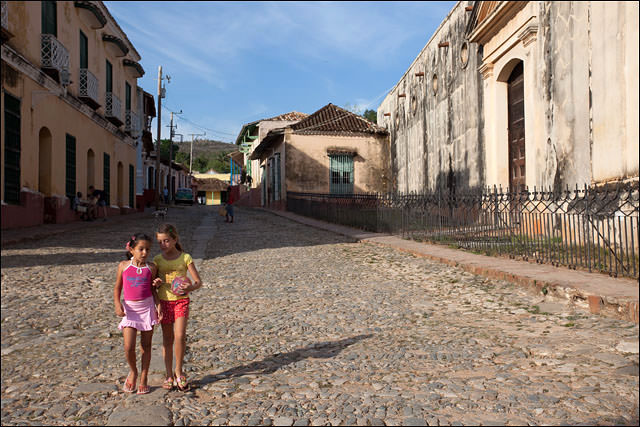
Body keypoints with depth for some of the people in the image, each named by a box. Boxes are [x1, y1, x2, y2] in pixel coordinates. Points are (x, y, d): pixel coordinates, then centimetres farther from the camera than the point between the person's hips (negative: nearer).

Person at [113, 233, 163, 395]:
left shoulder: (151, 267, -1)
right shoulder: (123, 265, -1)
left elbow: (153, 289, 7)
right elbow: (117, 287, 6)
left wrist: (158, 305, -4)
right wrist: (117, 304, -9)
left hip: (147, 307, 0)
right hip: (130, 308, 0)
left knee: (146, 345, 8)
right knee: (129, 347, -8)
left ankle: (143, 379, 22)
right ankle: (133, 371, 22)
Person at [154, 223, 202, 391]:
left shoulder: (185, 257, -4)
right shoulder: (157, 260, 2)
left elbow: (198, 281, -4)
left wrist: (190, 288, -25)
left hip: (181, 301, -2)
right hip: (164, 301, 2)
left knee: (180, 336, -12)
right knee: (167, 339, 8)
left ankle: (178, 371, 9)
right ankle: (169, 376, 20)